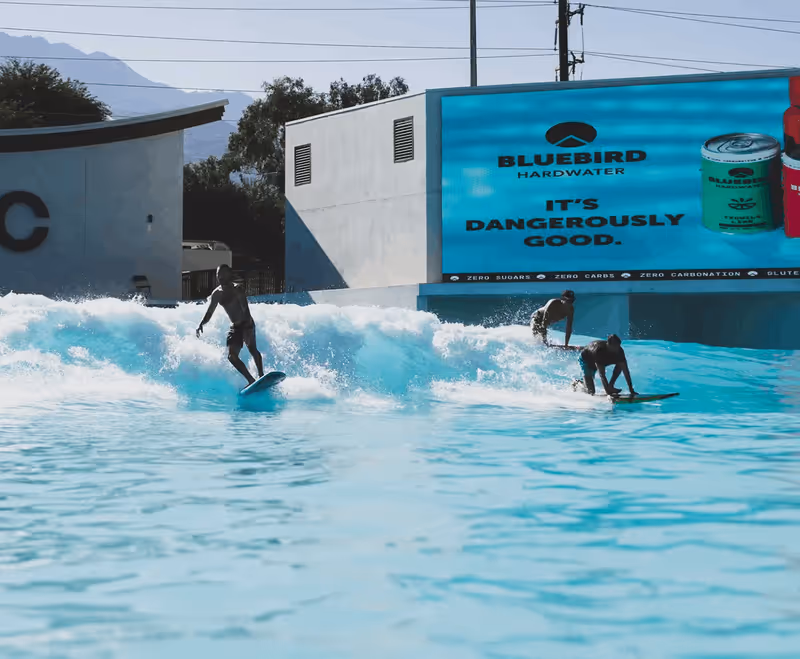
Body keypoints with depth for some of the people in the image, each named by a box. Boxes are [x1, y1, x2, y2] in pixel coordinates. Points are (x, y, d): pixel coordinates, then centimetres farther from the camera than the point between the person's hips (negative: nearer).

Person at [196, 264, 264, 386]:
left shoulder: (237, 289, -15)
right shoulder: (216, 294, 5)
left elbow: (245, 309, -26)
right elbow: (209, 313, 13)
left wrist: (248, 325, -41)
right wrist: (201, 324, -5)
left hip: (246, 324, -6)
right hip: (235, 327, 7)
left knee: (252, 348, -26)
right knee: (232, 356, -4)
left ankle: (261, 376, -31)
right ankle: (251, 380, -2)